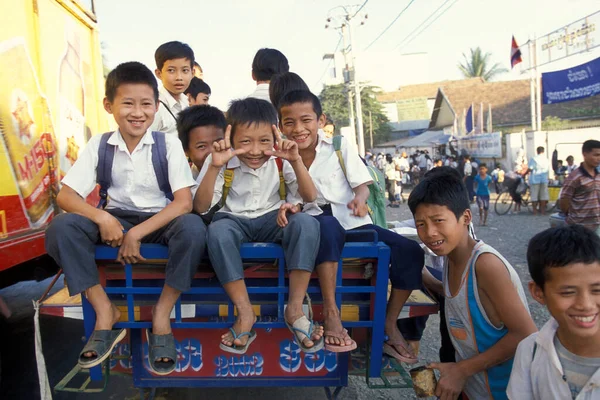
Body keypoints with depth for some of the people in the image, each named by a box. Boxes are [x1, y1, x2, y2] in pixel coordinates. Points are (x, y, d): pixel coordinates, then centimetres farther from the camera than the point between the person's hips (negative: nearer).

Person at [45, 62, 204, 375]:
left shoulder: (169, 143, -10)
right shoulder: (99, 145, -4)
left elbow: (184, 202, -18)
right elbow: (65, 196, -7)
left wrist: (136, 233, -26)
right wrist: (102, 218, -27)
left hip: (160, 221, -2)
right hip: (116, 218, 3)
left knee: (193, 228, -35)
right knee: (60, 228, -23)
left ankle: (162, 314, -15)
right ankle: (105, 312, -9)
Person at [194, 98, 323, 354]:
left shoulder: (280, 161, -6)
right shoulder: (223, 163, -10)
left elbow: (310, 197, -10)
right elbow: (200, 207, -16)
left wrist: (296, 161, -25)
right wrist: (214, 167, -29)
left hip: (274, 220, 1)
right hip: (234, 221, 0)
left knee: (307, 223, -31)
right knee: (217, 231, -36)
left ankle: (295, 309, -24)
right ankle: (245, 313, -24)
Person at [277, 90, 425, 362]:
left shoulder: (339, 146, 4)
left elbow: (362, 184, 2)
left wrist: (360, 198, -21)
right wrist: (286, 208, -17)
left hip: (352, 223, 2)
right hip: (316, 225, -2)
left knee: (410, 251, -15)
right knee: (328, 224, -41)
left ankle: (390, 324, 2)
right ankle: (330, 312, -32)